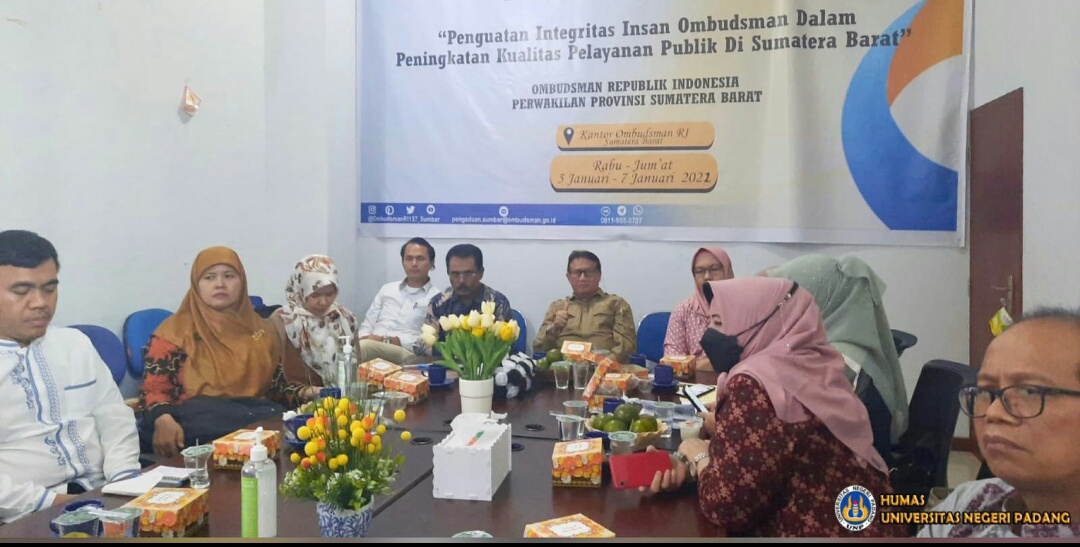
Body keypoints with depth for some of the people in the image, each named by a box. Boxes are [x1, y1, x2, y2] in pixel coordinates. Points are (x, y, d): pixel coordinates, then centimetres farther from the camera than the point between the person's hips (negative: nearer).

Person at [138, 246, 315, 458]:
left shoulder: (260, 329, 20)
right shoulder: (176, 331, 7)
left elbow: (276, 384, 21)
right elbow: (153, 389, 1)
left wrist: (306, 392, -1)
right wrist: (164, 421, -21)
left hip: (256, 411, 5)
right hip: (197, 419, -5)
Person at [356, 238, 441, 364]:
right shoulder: (387, 289, 25)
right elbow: (368, 324, 23)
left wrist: (387, 340, -15)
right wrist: (362, 339, -2)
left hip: (406, 353, -5)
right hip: (372, 345, 5)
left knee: (365, 347, -35)